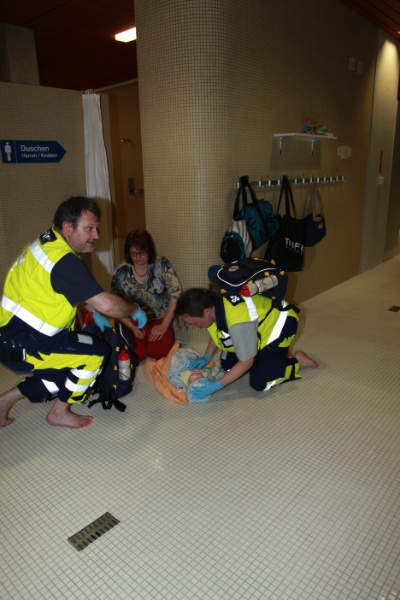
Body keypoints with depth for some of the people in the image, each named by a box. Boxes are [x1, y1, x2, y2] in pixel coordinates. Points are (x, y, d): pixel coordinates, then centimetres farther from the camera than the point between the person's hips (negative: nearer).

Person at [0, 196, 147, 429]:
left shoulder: (49, 243, 6)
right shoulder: (64, 260, -24)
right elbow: (106, 304, -28)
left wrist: (94, 315, 14)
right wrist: (135, 309, -8)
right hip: (20, 345, -10)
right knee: (96, 352, -7)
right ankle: (60, 413, 10)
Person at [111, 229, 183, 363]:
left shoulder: (162, 265, -11)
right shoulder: (121, 272, -7)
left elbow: (176, 294, -13)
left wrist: (164, 325, -15)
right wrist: (132, 327, -16)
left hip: (159, 319, 0)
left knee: (161, 352, -18)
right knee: (135, 355, -18)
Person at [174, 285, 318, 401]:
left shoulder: (238, 323, -42)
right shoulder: (209, 301, -19)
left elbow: (246, 362, -27)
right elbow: (217, 331, 4)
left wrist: (216, 386, -27)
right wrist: (206, 357, -7)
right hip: (260, 322, 8)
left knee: (260, 383, -14)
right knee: (227, 365, 7)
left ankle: (297, 361, 8)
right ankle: (273, 352, 20)